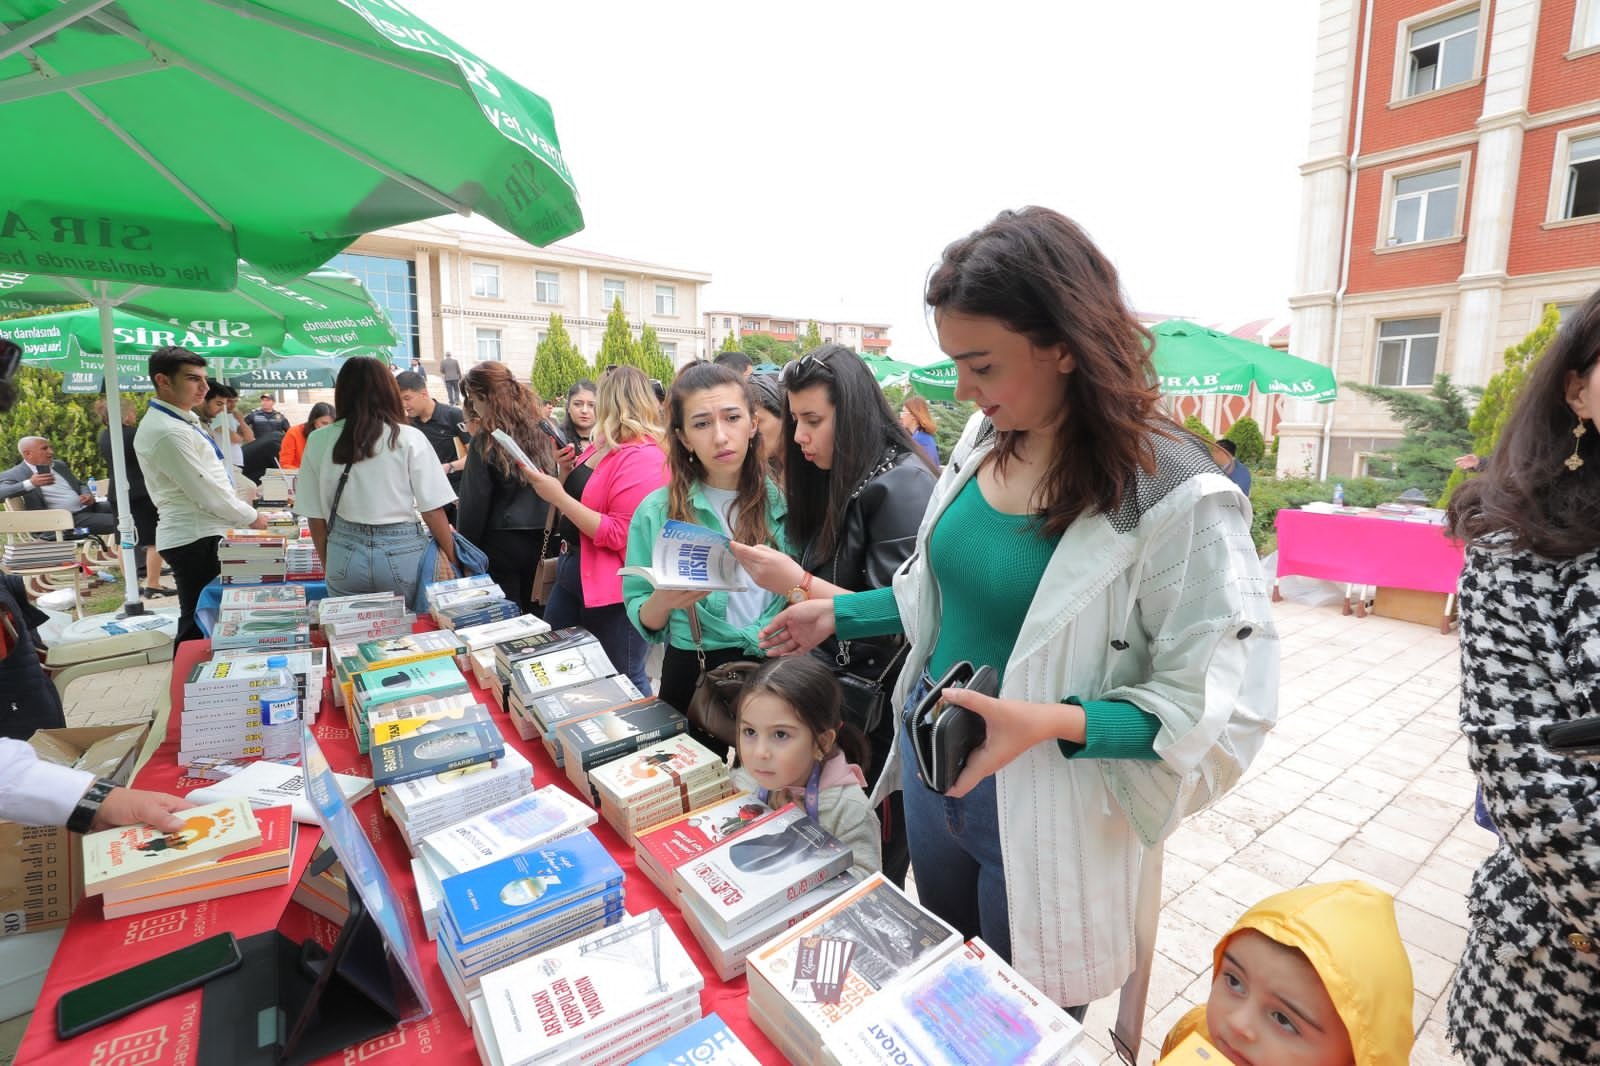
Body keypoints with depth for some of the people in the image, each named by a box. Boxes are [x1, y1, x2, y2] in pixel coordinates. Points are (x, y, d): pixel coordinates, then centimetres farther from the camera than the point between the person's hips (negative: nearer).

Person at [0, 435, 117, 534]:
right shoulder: (14, 475, 0)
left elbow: (80, 485, 28)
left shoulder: (59, 465, 19)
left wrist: (87, 495, 5)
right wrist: (30, 483, -30)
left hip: (87, 507, 8)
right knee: (115, 521, -30)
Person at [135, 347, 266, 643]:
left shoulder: (182, 420, 13)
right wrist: (251, 517, -6)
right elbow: (204, 490, -17)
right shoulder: (166, 432, -18)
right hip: (196, 539, -10)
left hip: (204, 533, 10)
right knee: (199, 626, -2)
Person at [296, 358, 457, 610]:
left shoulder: (319, 441, -1)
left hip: (345, 554, 3)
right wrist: (454, 561, 1)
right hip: (401, 552, -2)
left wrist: (328, 566, 18)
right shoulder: (409, 439, -9)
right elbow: (433, 511, -9)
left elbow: (316, 517, 5)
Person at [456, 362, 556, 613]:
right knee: (530, 613, 16)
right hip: (538, 541, 5)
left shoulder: (485, 442, -14)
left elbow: (474, 503, -11)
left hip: (500, 545, -5)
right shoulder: (541, 432, 0)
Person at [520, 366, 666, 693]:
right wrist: (554, 480, 3)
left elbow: (619, 535, -24)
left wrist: (557, 496, -21)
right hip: (572, 569, 10)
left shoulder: (644, 458, -20)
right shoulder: (602, 446, 8)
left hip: (614, 584, -10)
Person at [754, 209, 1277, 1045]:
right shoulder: (985, 440, -3)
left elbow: (1221, 704, -19)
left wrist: (1048, 722, -32)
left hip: (1045, 814, -5)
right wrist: (840, 615, 8)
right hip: (933, 765, 6)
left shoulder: (1172, 497, -22)